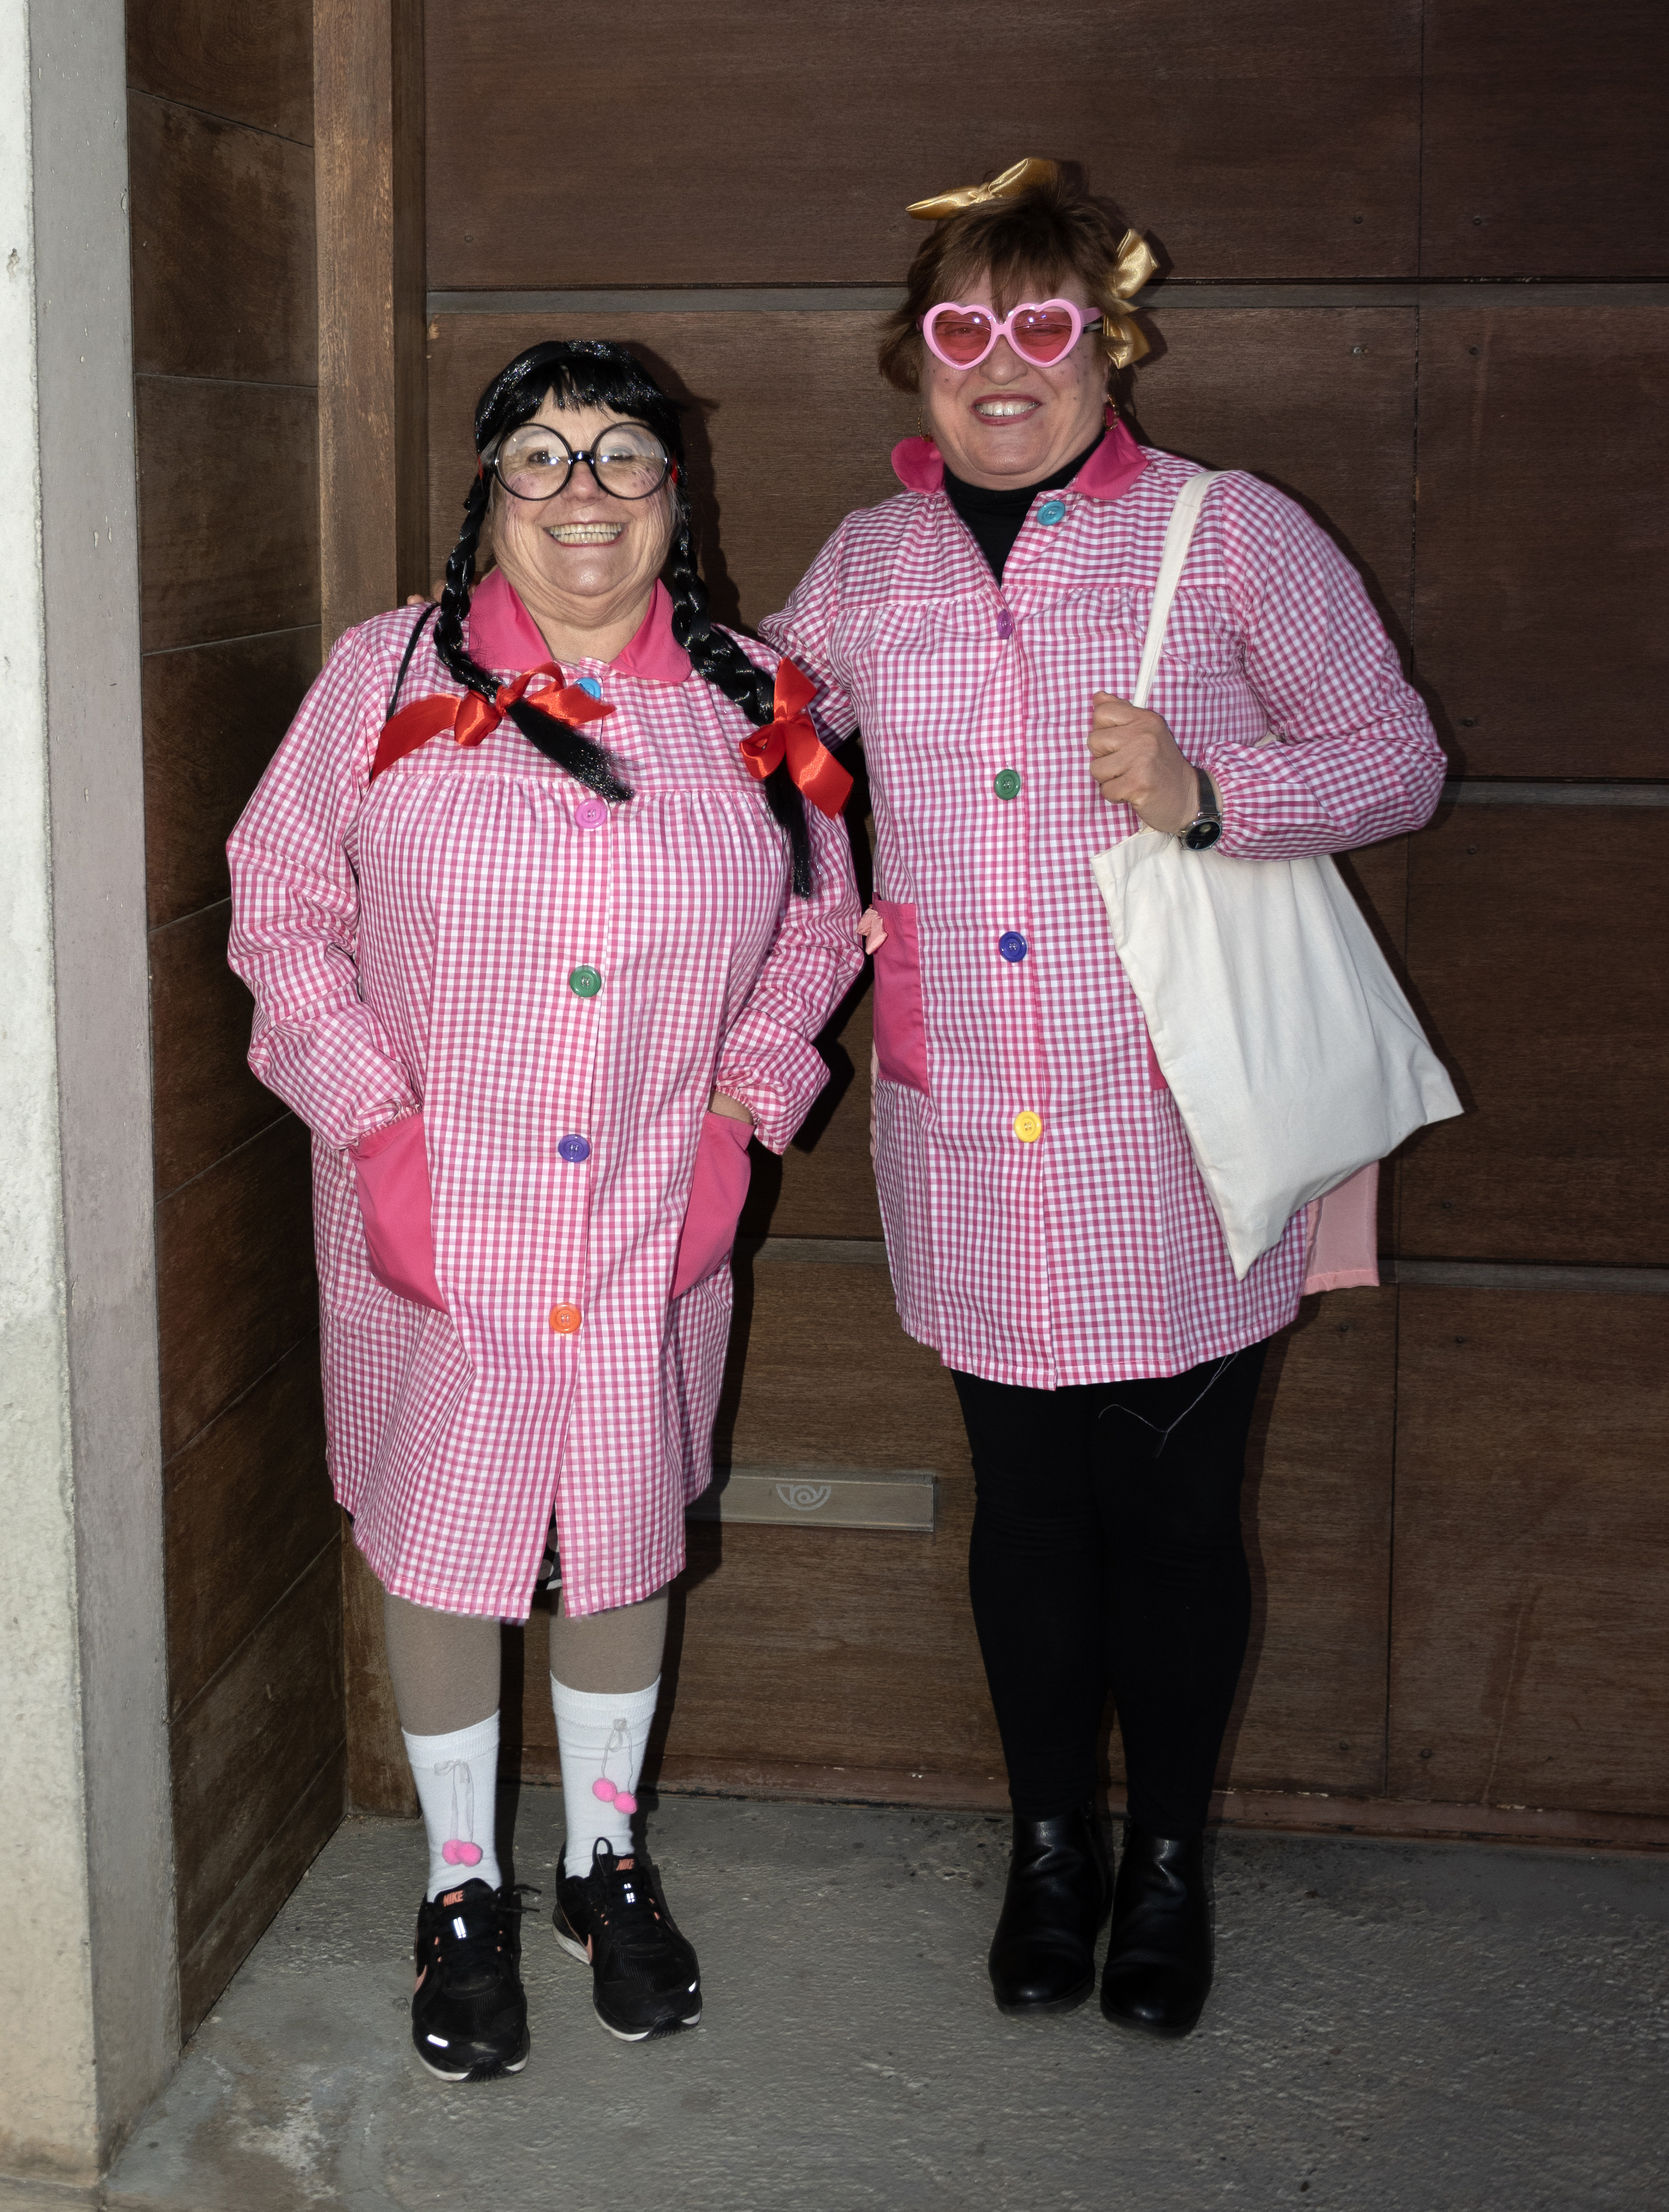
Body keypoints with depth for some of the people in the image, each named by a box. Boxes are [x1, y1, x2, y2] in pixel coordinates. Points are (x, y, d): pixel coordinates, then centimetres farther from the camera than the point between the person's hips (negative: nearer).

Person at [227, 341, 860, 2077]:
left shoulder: (749, 699, 0)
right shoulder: (389, 675, -5)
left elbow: (817, 924, 10)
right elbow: (281, 905, 0)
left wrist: (742, 1106, -2)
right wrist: (374, 1124, -9)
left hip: (654, 1223, 1)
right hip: (438, 1219, -1)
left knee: (622, 1535, 14)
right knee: (438, 1539, 8)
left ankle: (607, 1863, 35)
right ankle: (463, 1891, 28)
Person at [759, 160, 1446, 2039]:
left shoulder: (1232, 534, -4)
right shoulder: (868, 563, 8)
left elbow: (1395, 757, 0)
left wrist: (1211, 793, -16)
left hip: (1179, 1143, -3)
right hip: (970, 1148, 3)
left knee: (1174, 1509, 8)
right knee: (1024, 1499, 13)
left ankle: (1169, 1863, 30)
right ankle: (1049, 1845, 34)